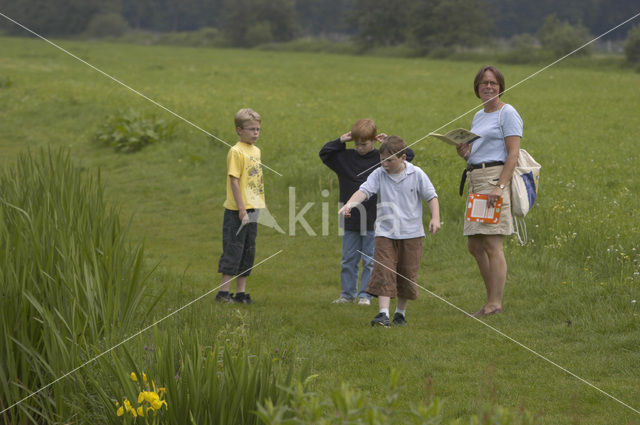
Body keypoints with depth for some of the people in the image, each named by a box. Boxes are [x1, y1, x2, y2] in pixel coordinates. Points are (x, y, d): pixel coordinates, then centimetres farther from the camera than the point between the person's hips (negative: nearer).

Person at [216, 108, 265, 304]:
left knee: (248, 251, 10)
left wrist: (257, 208, 15)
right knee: (233, 249, -5)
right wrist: (242, 210, -18)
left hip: (252, 209, 8)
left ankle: (241, 292, 15)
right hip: (237, 211, -8)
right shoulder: (236, 151, -12)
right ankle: (223, 291, -1)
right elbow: (234, 181, -16)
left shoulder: (256, 151, 12)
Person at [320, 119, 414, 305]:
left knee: (369, 261, 2)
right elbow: (324, 153, 14)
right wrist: (341, 141, 4)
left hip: (373, 220, -3)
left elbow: (408, 155, -2)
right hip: (350, 220, 3)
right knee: (348, 260, 9)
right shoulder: (346, 157, 6)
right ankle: (347, 293, 18)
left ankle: (365, 295, 10)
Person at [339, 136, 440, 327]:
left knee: (407, 274, 6)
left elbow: (431, 196, 3)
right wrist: (350, 204, -32)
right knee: (383, 272, -12)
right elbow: (364, 190, -14)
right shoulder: (379, 175, -2)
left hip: (411, 233, 0)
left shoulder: (416, 174, -2)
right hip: (385, 232, 0)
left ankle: (400, 313, 22)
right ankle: (383, 313, -16)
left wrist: (435, 218, -9)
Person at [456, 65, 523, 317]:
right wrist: (465, 153, 3)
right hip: (476, 180, 9)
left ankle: (495, 304, -11)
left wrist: (500, 186, -22)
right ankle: (493, 298, 17)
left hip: (497, 177, -9)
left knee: (492, 245, -12)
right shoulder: (478, 116, 21)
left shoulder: (507, 113, -5)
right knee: (474, 246, 9)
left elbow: (513, 153, -12)